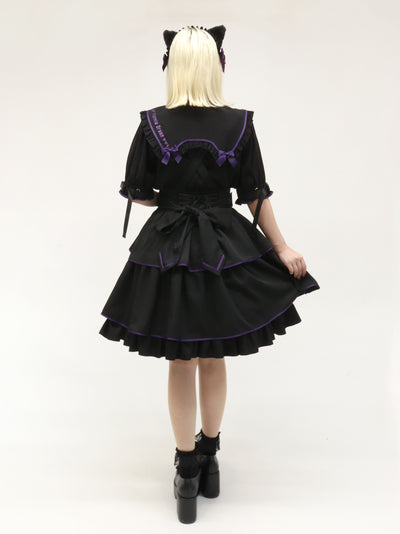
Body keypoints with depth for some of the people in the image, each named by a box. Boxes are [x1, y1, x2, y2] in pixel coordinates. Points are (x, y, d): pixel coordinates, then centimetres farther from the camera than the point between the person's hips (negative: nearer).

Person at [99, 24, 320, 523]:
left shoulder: (152, 123, -8)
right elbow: (256, 196, -2)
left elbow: (136, 193, -2)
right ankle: (208, 460, 34)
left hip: (168, 249, -1)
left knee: (181, 361, 12)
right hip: (226, 250, 1)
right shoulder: (239, 122, -6)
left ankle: (187, 472, 21)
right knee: (213, 358, 17)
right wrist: (283, 249, 8)